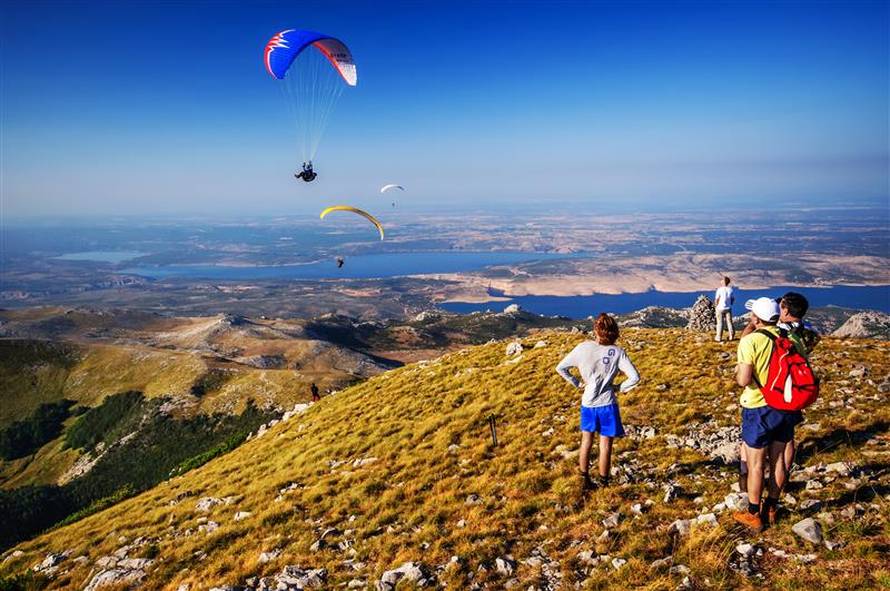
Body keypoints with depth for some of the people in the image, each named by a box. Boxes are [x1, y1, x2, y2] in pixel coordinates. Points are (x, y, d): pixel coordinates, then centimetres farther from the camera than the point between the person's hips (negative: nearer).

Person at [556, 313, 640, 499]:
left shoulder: (583, 348, -8)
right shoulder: (617, 352, -11)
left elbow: (560, 368, -4)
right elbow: (635, 377, -15)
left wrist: (577, 383, 5)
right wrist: (621, 388, 0)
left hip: (587, 403, 2)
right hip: (607, 404, -2)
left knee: (586, 441, 20)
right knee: (605, 445, 10)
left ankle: (585, 481, 27)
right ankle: (603, 484, 21)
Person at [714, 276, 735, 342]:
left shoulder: (719, 289, -16)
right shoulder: (730, 289, -3)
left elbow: (716, 299, -13)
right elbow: (733, 299, 3)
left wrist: (715, 306, 3)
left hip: (720, 308, -3)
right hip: (728, 308, 3)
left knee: (720, 323, 3)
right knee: (729, 322, 12)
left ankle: (719, 337, 7)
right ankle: (731, 336, 19)